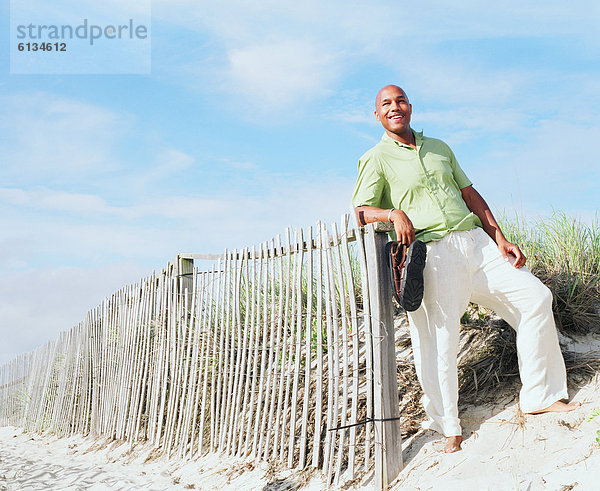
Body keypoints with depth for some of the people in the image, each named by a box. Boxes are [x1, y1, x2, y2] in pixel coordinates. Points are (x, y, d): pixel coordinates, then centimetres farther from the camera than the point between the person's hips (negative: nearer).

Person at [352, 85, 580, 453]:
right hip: (433, 253, -5)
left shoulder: (438, 147, 21)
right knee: (440, 339, -7)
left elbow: (470, 194, 20)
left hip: (476, 242, 6)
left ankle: (540, 396, 13)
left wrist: (500, 239, 11)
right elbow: (360, 211, -7)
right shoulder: (376, 160, 4)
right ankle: (448, 426, 12)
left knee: (535, 298, 1)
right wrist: (394, 213, -27)